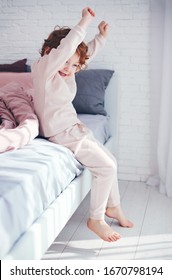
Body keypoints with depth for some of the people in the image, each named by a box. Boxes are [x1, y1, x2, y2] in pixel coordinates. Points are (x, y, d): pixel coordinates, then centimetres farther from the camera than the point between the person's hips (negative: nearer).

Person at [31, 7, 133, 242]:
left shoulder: (65, 72, 7)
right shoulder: (43, 67, -17)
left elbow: (85, 54, 22)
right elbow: (65, 48, -34)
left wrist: (101, 37, 11)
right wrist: (84, 23, -28)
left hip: (74, 129, 10)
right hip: (62, 134, -10)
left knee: (110, 161, 14)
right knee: (106, 167, -12)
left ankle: (113, 206, 32)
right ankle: (96, 219, 3)